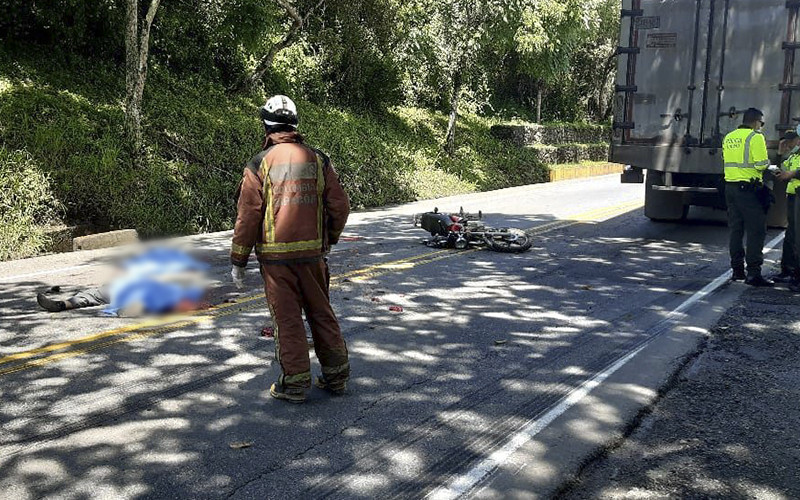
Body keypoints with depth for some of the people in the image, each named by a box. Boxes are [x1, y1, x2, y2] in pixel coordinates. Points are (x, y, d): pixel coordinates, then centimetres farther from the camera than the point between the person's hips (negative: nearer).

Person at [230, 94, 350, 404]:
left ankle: (295, 384, 12)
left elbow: (248, 216, -7)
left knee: (287, 320, 5)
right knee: (322, 314, 15)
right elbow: (340, 206, 4)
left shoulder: (260, 164, -6)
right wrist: (328, 240, 20)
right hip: (312, 254, 3)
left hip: (275, 256, -3)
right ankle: (336, 375, 23)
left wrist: (238, 262, 1)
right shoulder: (318, 159, 3)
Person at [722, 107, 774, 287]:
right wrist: (766, 159, 6)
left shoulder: (728, 137, 14)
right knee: (756, 231, -5)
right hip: (750, 189, -7)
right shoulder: (755, 137, -9)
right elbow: (761, 165, -15)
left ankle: (737, 270, 17)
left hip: (730, 187, 8)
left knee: (736, 230, 13)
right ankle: (753, 273, -8)